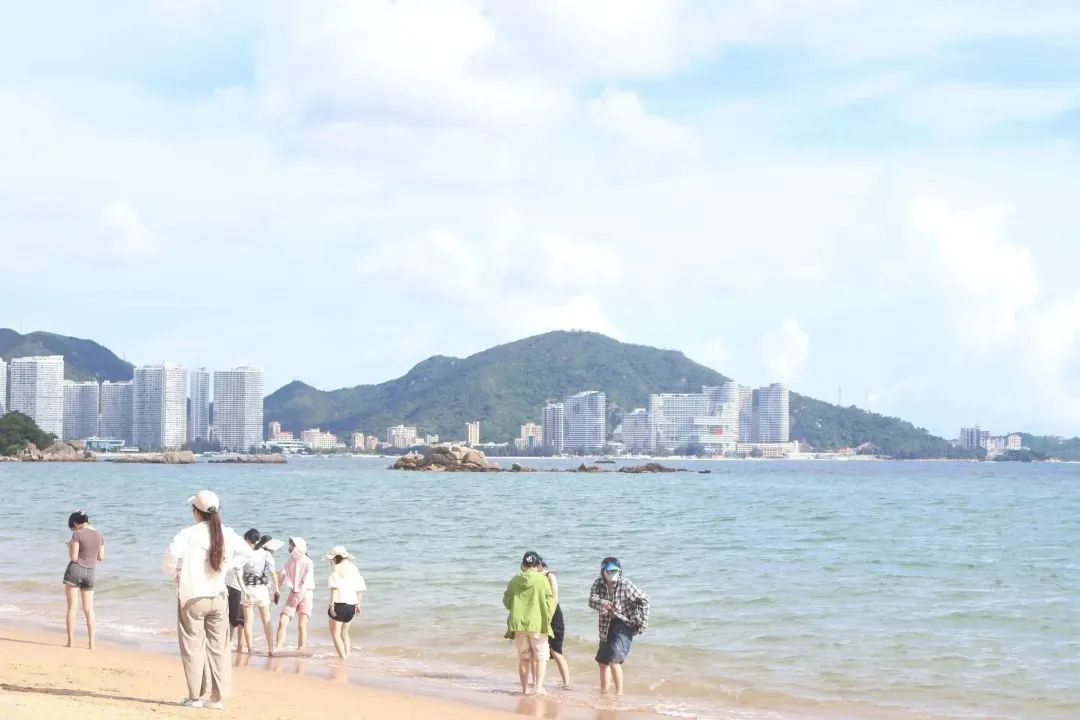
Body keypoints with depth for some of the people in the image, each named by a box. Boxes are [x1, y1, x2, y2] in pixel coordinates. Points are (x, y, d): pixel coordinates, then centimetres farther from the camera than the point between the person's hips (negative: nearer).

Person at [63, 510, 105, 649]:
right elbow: (101, 557, 9)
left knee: (72, 607, 0)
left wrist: (69, 546, 3)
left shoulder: (77, 534, -13)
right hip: (90, 573, 5)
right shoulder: (99, 535, 5)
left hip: (75, 570, -5)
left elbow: (73, 557, -14)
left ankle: (71, 641, -2)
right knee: (89, 609, 8)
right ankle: (91, 643, 6)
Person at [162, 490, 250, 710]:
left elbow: (171, 555, -28)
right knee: (218, 648, 9)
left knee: (193, 648, 6)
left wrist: (175, 574, -8)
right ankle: (217, 698, 10)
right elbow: (246, 551, 17)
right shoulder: (228, 535, 1)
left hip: (193, 598, -4)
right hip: (218, 598, 4)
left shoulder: (189, 534, -14)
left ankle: (196, 697, 7)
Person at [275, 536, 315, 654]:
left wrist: (298, 596, -15)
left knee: (302, 625, -6)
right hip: (293, 595, 4)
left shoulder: (308, 563, -8)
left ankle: (301, 649, 1)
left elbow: (306, 582, -12)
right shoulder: (289, 562, 7)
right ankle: (277, 648, -5)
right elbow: (283, 577, 9)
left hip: (305, 595, -4)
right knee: (282, 621, -7)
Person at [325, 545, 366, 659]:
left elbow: (335, 587, -17)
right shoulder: (353, 568, 13)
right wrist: (358, 604, 19)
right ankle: (347, 654, 19)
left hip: (339, 603, -7)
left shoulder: (336, 568, -7)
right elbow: (360, 588, 12)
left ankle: (342, 657, -12)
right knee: (344, 632, 23)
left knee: (335, 633, -1)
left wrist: (332, 603, -19)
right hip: (352, 603, 7)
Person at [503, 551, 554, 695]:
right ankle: (538, 686, -6)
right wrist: (547, 620, 4)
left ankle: (525, 688, 14)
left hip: (518, 623, 3)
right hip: (537, 623, -3)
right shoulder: (542, 580, -7)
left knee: (523, 657, 13)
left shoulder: (514, 580, 2)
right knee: (541, 656, 6)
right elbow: (549, 602, -6)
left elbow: (507, 601, 9)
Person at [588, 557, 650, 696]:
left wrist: (642, 622, -15)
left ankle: (619, 692, -16)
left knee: (614, 660, -21)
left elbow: (644, 601, -9)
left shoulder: (625, 584, -14)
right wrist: (602, 603, -39)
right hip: (606, 626, 6)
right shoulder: (599, 583, -2)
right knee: (602, 661, 17)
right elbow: (592, 600, -18)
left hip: (624, 624, -6)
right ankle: (603, 691, 34)